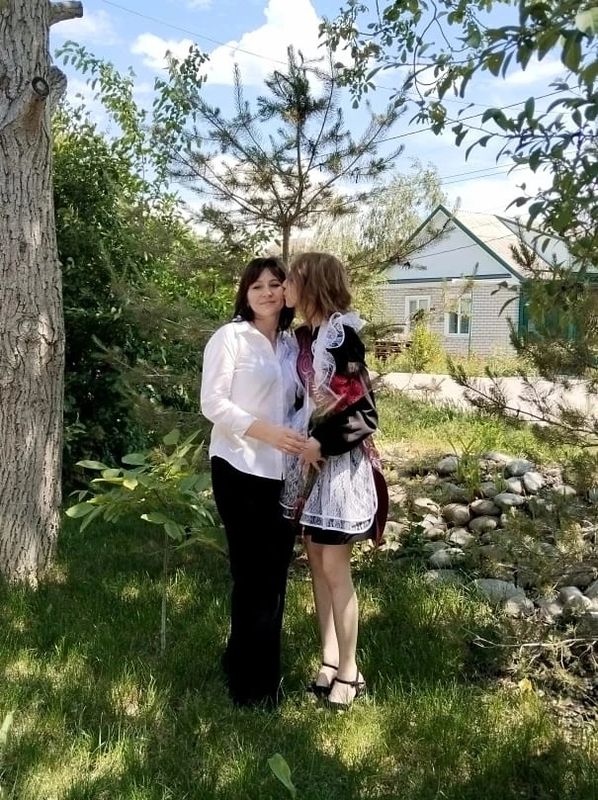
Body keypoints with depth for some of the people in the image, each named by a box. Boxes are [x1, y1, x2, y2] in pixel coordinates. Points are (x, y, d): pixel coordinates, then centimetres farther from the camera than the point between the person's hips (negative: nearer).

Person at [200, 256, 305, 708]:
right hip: (241, 471, -6)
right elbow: (213, 404, -13)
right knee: (254, 576, 0)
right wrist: (266, 432, -23)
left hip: (282, 472, 6)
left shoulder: (291, 345, 12)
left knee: (275, 574, 12)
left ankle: (259, 667, 29)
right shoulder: (230, 337, -7)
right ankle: (251, 682, 15)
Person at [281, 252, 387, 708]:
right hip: (309, 460, 8)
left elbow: (365, 413, -16)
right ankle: (329, 659, 26)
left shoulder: (342, 338, -16)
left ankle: (349, 670, 14)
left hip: (338, 462, -8)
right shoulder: (305, 336, 8)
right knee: (317, 563, 13)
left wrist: (322, 443, -19)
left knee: (335, 568, -1)